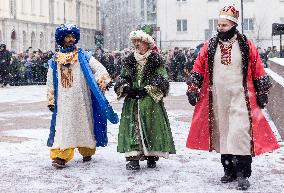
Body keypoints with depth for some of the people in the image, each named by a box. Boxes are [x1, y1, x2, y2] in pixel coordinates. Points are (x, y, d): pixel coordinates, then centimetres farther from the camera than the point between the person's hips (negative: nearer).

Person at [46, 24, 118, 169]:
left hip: (81, 98, -1)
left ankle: (87, 151, 23)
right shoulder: (54, 60, 11)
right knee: (63, 125, -6)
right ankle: (60, 156, -10)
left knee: (84, 123, 6)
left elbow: (99, 68, -2)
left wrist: (101, 83, -18)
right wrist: (51, 101, 9)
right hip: (64, 101, 1)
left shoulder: (82, 56, 5)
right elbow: (50, 82, 14)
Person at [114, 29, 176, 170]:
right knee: (133, 127, -7)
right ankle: (133, 158, -7)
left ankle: (152, 156, 9)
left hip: (151, 101, -3)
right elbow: (122, 78, 14)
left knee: (152, 127, -3)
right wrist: (127, 89, -7)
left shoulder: (156, 60, 2)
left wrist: (146, 90, -12)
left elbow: (162, 80, -4)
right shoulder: (129, 61, 15)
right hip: (132, 101, 3)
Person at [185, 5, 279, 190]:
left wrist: (262, 93, 5)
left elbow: (258, 72, 4)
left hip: (240, 98, -3)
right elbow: (198, 69, 9)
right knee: (222, 135, 9)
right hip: (217, 99, 3)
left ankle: (243, 174, -8)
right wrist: (193, 89, 2)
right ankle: (229, 171, 21)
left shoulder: (246, 45, 0)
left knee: (240, 134, -13)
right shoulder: (210, 46, 7)